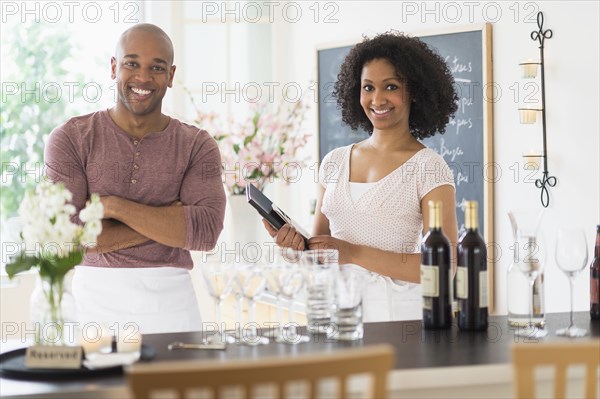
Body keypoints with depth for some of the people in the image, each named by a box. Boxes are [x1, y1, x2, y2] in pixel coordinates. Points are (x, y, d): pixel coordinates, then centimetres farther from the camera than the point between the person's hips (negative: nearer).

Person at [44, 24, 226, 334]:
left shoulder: (197, 146, 3)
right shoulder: (70, 139, 0)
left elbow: (206, 232, -10)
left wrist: (115, 205, -13)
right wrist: (168, 224, -11)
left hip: (172, 300, 1)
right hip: (97, 297, -1)